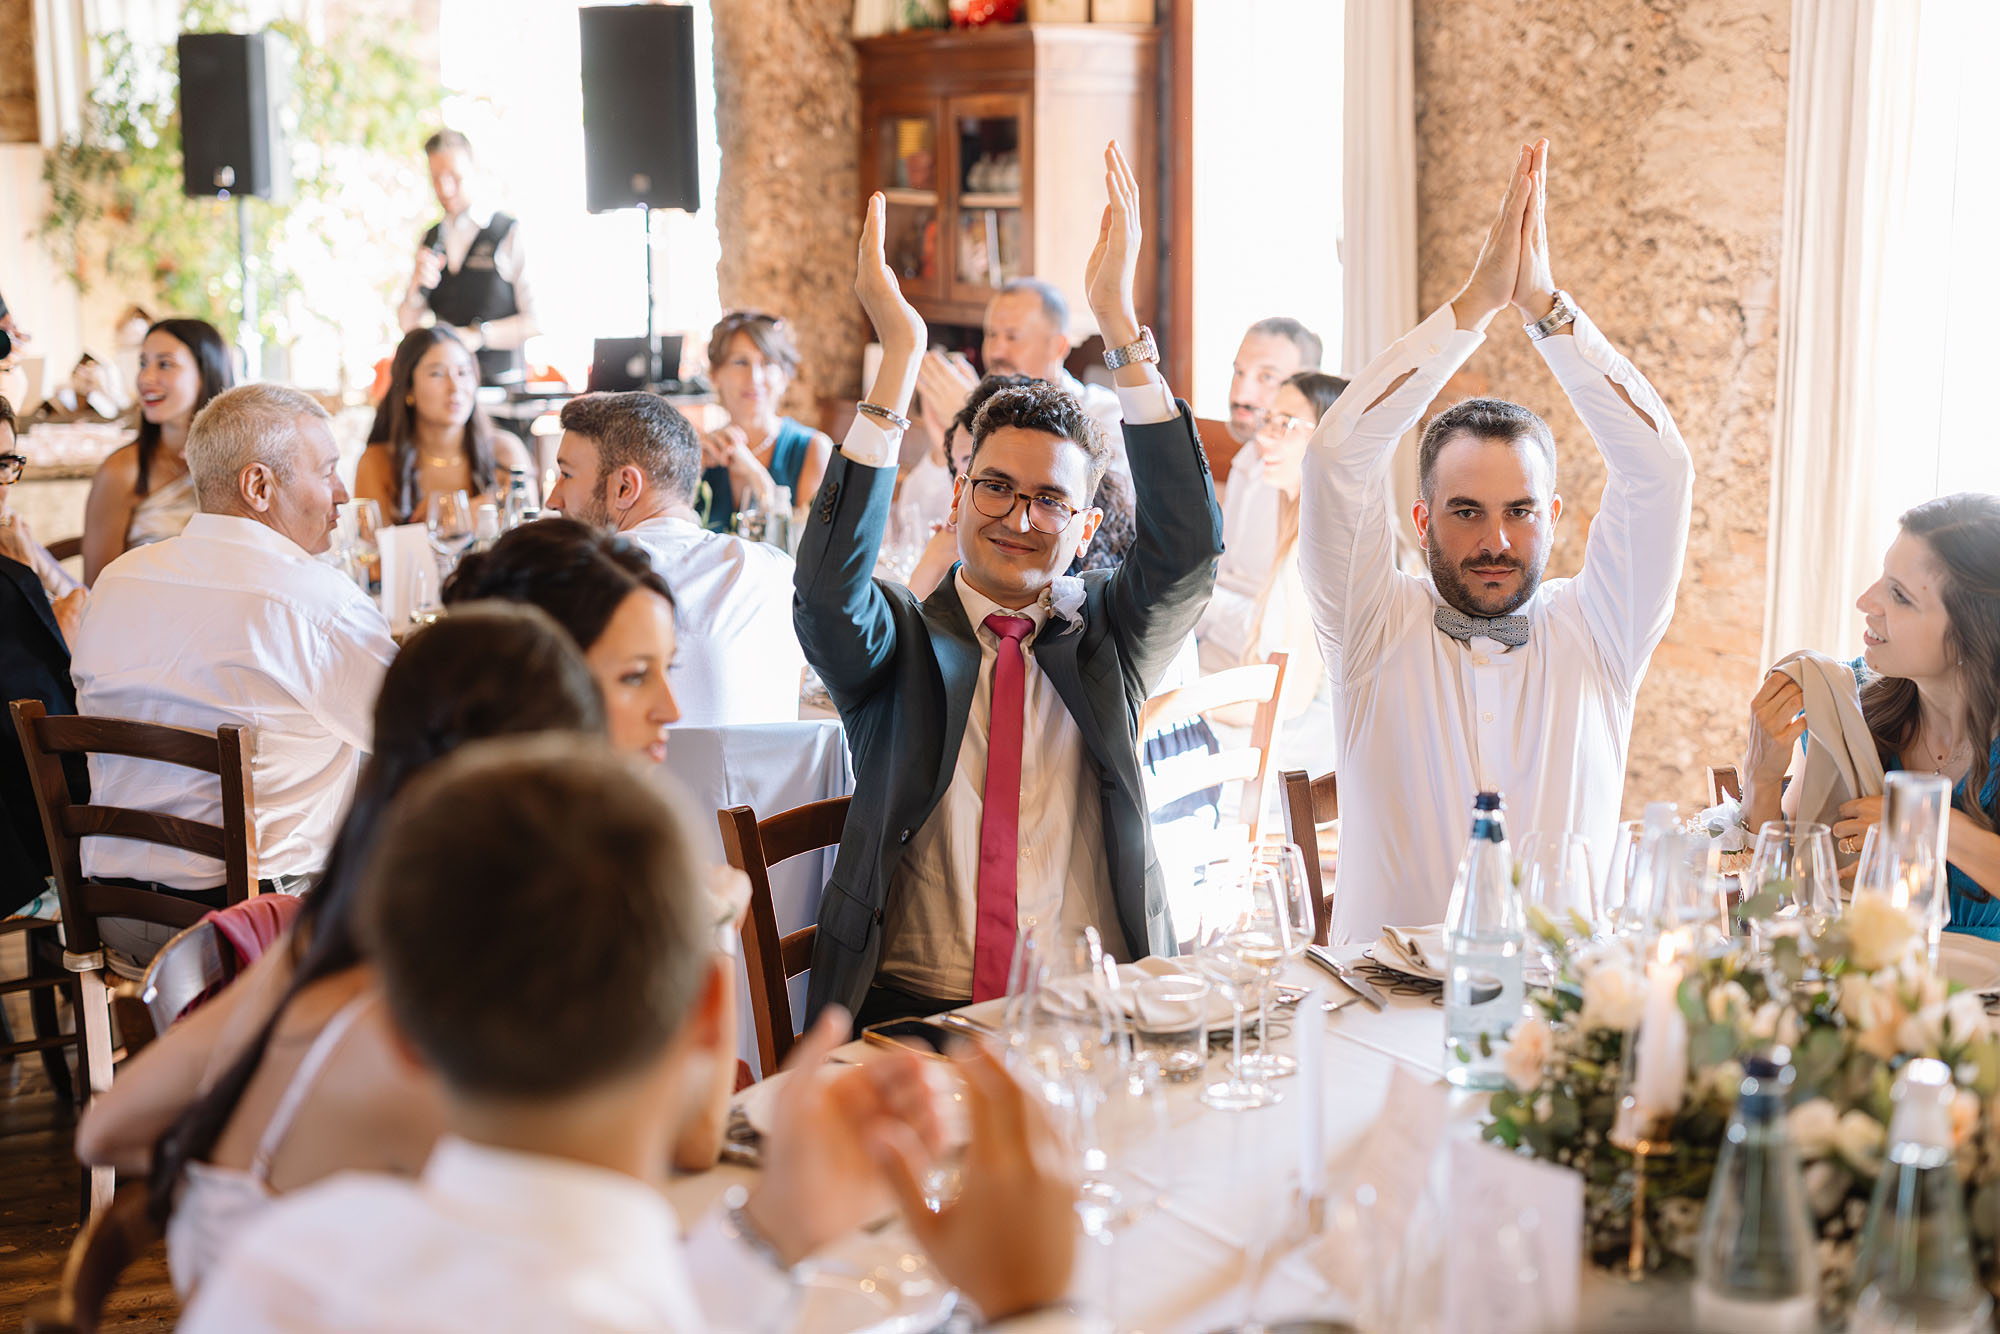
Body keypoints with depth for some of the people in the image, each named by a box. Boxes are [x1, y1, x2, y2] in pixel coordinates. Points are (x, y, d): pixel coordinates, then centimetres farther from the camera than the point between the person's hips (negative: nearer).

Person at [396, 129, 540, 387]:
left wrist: (478, 335, -15)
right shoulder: (430, 239, 15)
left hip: (501, 384, -4)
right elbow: (407, 324, 15)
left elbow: (536, 322, -7)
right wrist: (418, 287, -4)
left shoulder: (510, 233, -2)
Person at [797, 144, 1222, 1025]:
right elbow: (826, 588, -16)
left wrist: (1120, 322, -12)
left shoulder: (1104, 638, 11)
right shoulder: (897, 644, 6)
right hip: (913, 1017, -1)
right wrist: (899, 356, -18)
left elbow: (1190, 541, -7)